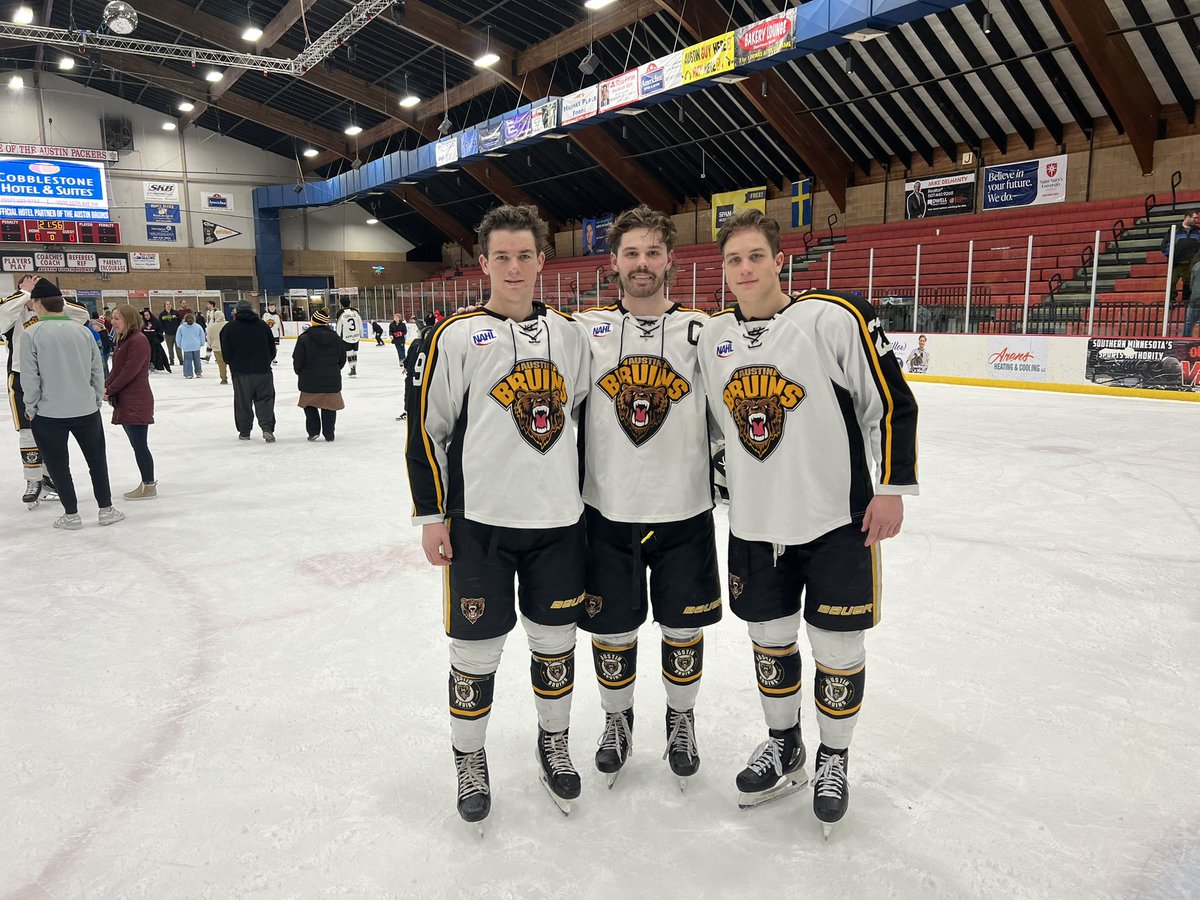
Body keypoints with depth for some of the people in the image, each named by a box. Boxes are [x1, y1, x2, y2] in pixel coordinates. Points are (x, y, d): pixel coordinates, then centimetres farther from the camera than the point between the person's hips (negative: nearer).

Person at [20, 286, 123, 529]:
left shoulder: (32, 333, -10)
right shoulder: (82, 331, 0)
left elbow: (30, 376, -10)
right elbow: (97, 371, 4)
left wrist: (31, 407, 2)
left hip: (49, 413, -3)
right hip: (86, 409, 3)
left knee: (58, 464, 11)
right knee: (97, 459, 15)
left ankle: (71, 515, 17)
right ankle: (106, 510, 18)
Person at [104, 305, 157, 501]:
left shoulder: (138, 341, -14)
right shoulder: (123, 340, 18)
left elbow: (130, 371, -18)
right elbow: (116, 370, 15)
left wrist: (110, 390, -12)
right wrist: (104, 386, -1)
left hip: (137, 402, -10)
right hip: (126, 402, 10)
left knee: (140, 444, -5)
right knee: (137, 445, 14)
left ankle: (149, 486, 3)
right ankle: (147, 482, 24)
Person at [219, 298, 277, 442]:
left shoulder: (229, 328, -3)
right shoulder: (262, 325, 2)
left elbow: (226, 353, -2)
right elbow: (272, 348, 8)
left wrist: (232, 364, 17)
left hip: (241, 372, -1)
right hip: (263, 371, 1)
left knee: (243, 403, 10)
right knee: (265, 399, 4)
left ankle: (244, 432, 16)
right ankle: (267, 429, -10)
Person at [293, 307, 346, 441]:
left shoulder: (304, 339, -11)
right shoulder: (336, 339, 0)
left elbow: (297, 361, -8)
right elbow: (342, 360, 7)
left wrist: (300, 372, 12)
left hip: (310, 380, -2)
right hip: (332, 380, 2)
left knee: (309, 405, 16)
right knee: (329, 408, 10)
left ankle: (313, 431, 10)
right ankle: (329, 434, 13)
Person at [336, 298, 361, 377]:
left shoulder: (340, 313, -10)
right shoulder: (355, 311, -1)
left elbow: (339, 326, -6)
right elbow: (360, 323, 6)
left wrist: (338, 337, 4)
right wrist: (361, 333, 20)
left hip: (346, 337, -3)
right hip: (356, 336, 3)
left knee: (349, 353, 4)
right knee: (354, 352, 13)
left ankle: (352, 369, 0)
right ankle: (354, 369, 19)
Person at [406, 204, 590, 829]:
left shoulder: (567, 333, 7)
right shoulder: (456, 336, -5)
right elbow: (425, 429, -3)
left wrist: (588, 494, 13)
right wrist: (431, 516, -6)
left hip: (558, 520, 4)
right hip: (479, 523, -3)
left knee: (556, 640, 14)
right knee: (476, 649, 6)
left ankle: (554, 744, 37)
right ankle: (469, 759, 29)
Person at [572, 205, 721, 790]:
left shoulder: (701, 331, 0)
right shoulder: (585, 330, 0)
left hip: (685, 515, 0)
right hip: (606, 514, 0)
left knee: (684, 629, 13)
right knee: (611, 631, 11)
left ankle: (681, 720, 38)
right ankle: (616, 720, 37)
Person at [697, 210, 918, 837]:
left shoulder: (835, 317, -14)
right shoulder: (713, 336, 3)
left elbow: (892, 401, -10)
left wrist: (892, 487, -11)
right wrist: (727, 484, 17)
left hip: (836, 519, -4)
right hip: (753, 522, 5)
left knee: (837, 647, 8)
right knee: (768, 638, 16)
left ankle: (834, 758, 32)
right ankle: (782, 747, 39)